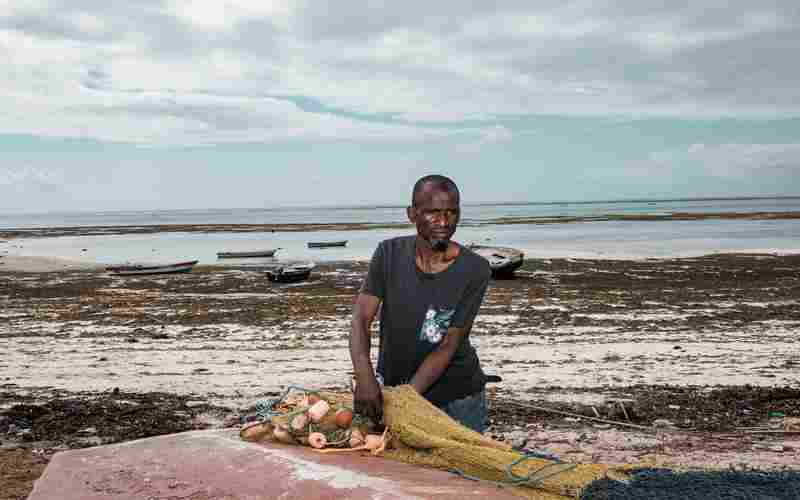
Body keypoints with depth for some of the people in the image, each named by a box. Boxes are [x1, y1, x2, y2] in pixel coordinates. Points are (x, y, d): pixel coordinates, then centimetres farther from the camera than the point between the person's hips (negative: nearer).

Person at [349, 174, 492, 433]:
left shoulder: (474, 270, -18)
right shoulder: (390, 254, -10)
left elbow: (447, 347, -18)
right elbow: (361, 320, -16)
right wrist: (365, 378, -33)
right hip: (391, 387, 2)